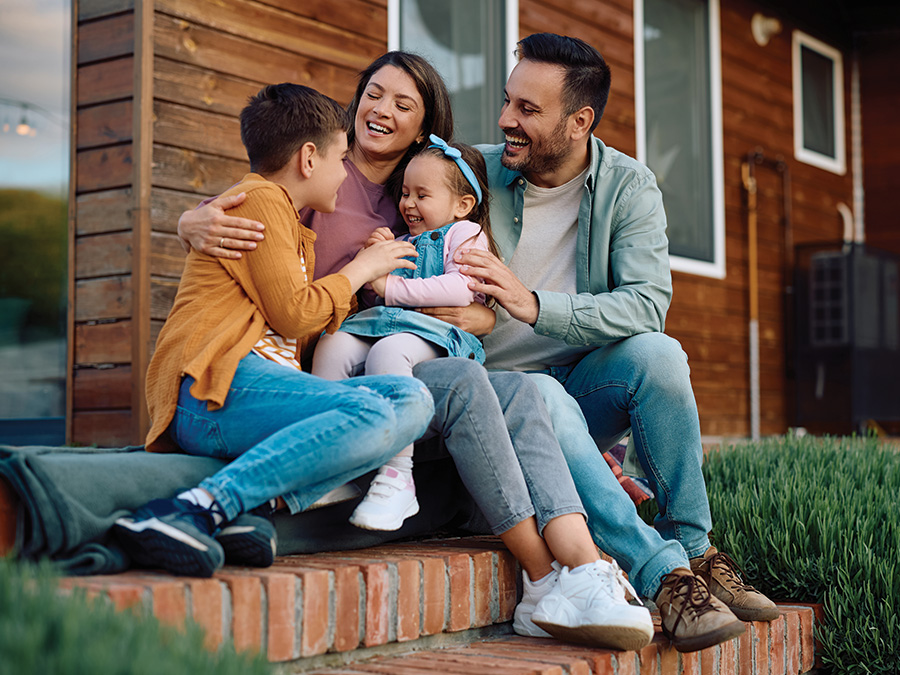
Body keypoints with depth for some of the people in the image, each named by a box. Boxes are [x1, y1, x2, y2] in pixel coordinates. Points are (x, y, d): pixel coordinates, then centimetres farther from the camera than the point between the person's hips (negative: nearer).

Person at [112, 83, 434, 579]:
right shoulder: (261, 199, 3)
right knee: (369, 414, -31)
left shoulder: (290, 227, 36)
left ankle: (252, 511, -27)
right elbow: (293, 314, -7)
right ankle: (197, 508, -37)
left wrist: (373, 269, 33)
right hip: (213, 389, -9)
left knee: (411, 400, -9)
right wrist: (359, 270, 9)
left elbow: (299, 335, 33)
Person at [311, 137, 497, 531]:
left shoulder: (465, 233, 10)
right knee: (332, 345, -23)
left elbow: (461, 289, -10)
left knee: (388, 352, -39)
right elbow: (381, 290, 33)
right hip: (387, 324, 7)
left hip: (437, 332, -7)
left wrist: (392, 287, -9)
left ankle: (396, 480, -40)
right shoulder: (406, 242, 33)